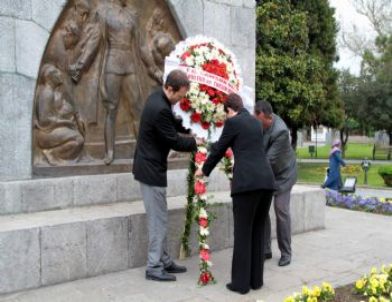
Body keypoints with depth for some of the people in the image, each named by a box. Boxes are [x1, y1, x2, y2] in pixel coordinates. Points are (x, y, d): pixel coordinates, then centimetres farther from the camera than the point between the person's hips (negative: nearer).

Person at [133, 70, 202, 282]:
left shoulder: (158, 98, 6)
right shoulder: (160, 109, -25)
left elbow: (171, 124, 21)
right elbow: (174, 141, -18)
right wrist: (194, 143, -3)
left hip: (151, 167, 10)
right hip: (151, 169, -10)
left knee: (159, 218, 15)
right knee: (158, 219, -2)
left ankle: (164, 261, 25)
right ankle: (154, 268, 7)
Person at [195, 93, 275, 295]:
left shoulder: (232, 122, 2)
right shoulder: (255, 121, 22)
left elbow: (219, 149, 9)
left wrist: (204, 170, 26)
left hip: (247, 181, -7)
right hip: (266, 179, 7)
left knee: (243, 233, 2)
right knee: (258, 231, 15)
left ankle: (241, 283, 8)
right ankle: (256, 280, 22)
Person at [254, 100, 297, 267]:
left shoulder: (280, 131, -33)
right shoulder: (258, 121, -13)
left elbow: (270, 159, -32)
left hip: (282, 173, -6)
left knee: (281, 210, -6)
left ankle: (285, 253, 8)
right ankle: (265, 249, 14)